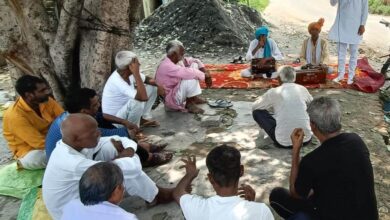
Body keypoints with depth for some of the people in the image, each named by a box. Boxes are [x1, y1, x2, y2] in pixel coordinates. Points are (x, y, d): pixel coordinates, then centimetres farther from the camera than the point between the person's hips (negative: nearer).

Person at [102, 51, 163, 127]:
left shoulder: (129, 73, -10)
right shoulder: (116, 81, -34)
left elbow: (147, 79, 7)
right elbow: (143, 97, -43)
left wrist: (158, 86, -14)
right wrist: (136, 73, -40)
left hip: (124, 107, 9)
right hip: (115, 120, -8)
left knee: (152, 87, 4)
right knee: (138, 101, -38)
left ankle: (144, 118, 12)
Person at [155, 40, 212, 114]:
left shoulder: (177, 60, 0)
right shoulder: (167, 66, -28)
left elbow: (194, 61, 6)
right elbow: (186, 72, -36)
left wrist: (206, 73, -8)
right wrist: (204, 75, -22)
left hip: (176, 88, 9)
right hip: (171, 99, -9)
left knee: (194, 65, 4)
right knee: (191, 77, -28)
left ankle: (194, 97, 6)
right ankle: (189, 103, -7)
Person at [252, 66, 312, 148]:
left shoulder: (274, 92, -5)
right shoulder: (302, 89, 3)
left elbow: (254, 107, 9)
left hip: (284, 142, -4)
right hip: (306, 139, 4)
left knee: (257, 112, 11)